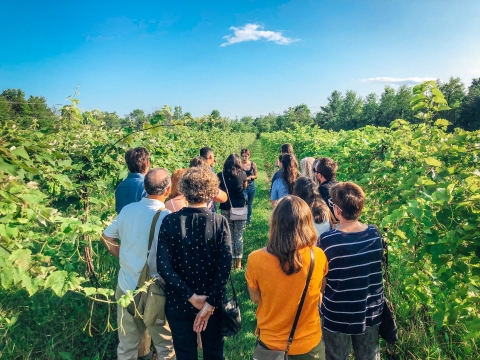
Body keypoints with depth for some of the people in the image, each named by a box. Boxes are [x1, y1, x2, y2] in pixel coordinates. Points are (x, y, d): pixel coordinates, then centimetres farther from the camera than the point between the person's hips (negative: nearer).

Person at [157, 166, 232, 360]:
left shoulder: (169, 221, -13)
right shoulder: (219, 222, -15)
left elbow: (163, 265, -17)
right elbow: (225, 266, -19)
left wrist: (190, 296, -13)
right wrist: (210, 303, -14)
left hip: (179, 302, 0)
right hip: (212, 302, 0)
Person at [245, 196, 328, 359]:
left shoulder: (256, 260, -24)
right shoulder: (318, 256, -20)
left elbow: (255, 298, -6)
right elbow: (319, 293, -1)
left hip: (271, 342, 0)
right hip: (309, 342, 1)